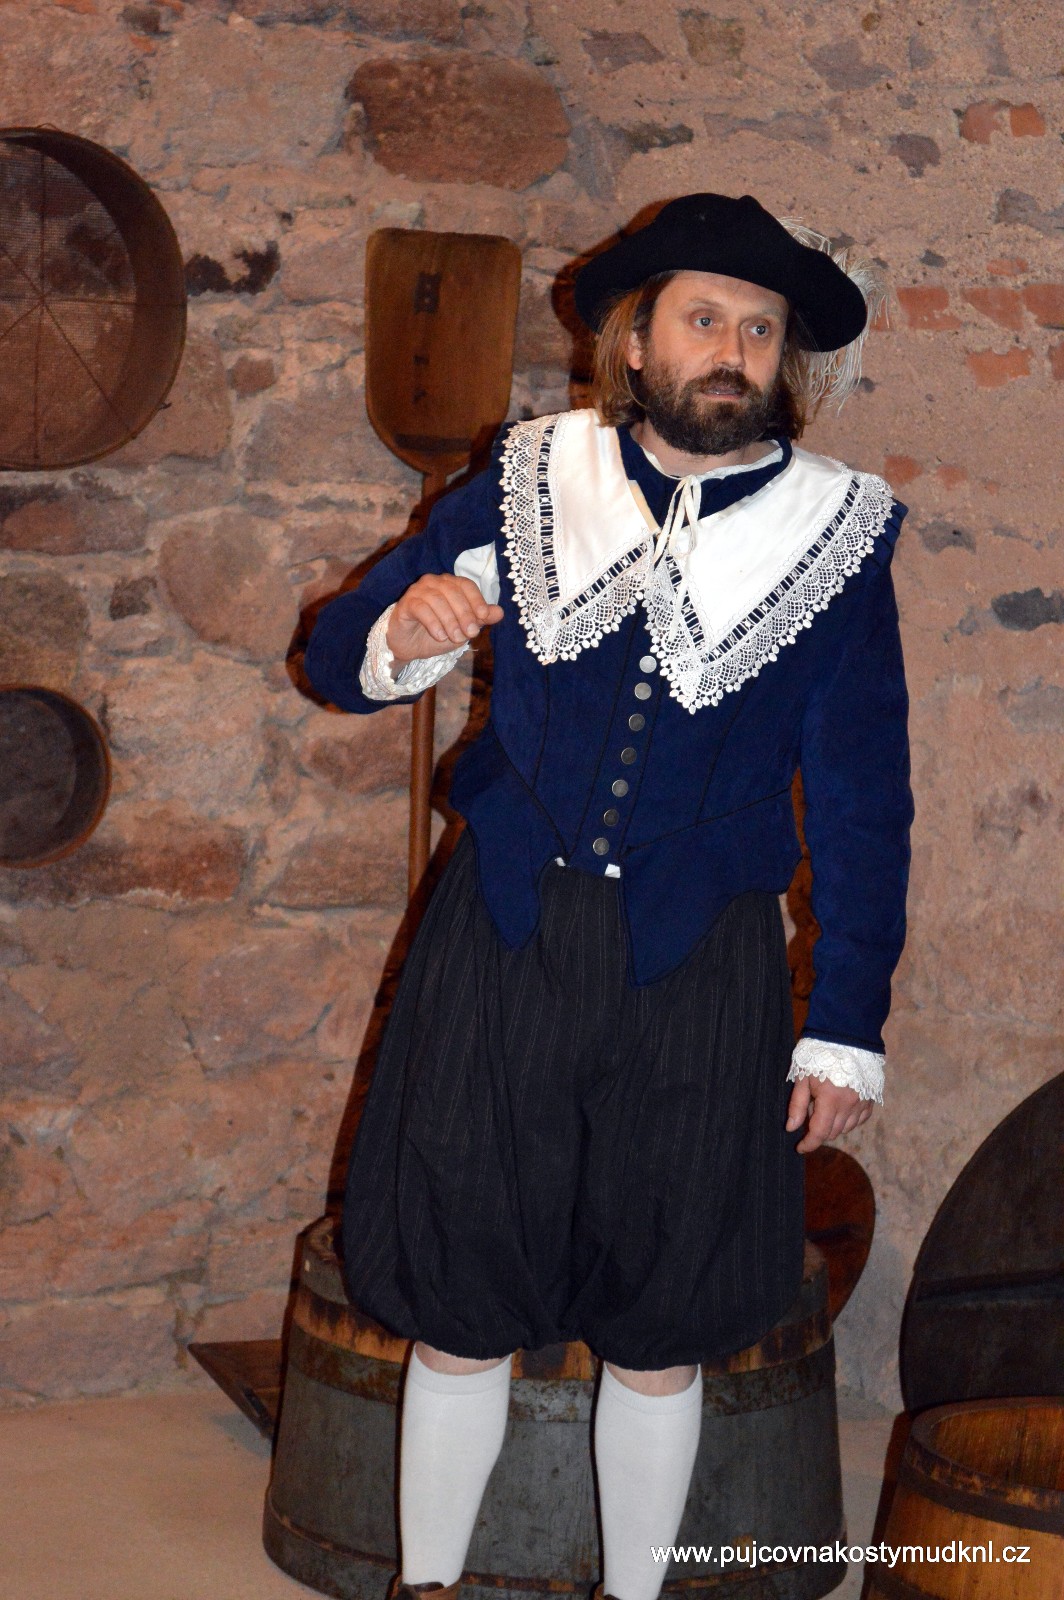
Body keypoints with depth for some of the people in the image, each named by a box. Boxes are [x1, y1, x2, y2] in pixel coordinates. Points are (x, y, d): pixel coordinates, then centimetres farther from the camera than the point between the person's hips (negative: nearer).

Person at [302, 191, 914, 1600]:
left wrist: (847, 1030, 0)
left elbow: (864, 798, 2)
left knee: (660, 1336, 11)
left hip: (699, 969, 0)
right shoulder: (532, 482, 2)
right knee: (459, 1307, 8)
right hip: (506, 940, 1)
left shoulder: (838, 532, -1)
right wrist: (403, 637, -17)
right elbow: (338, 658, 7)